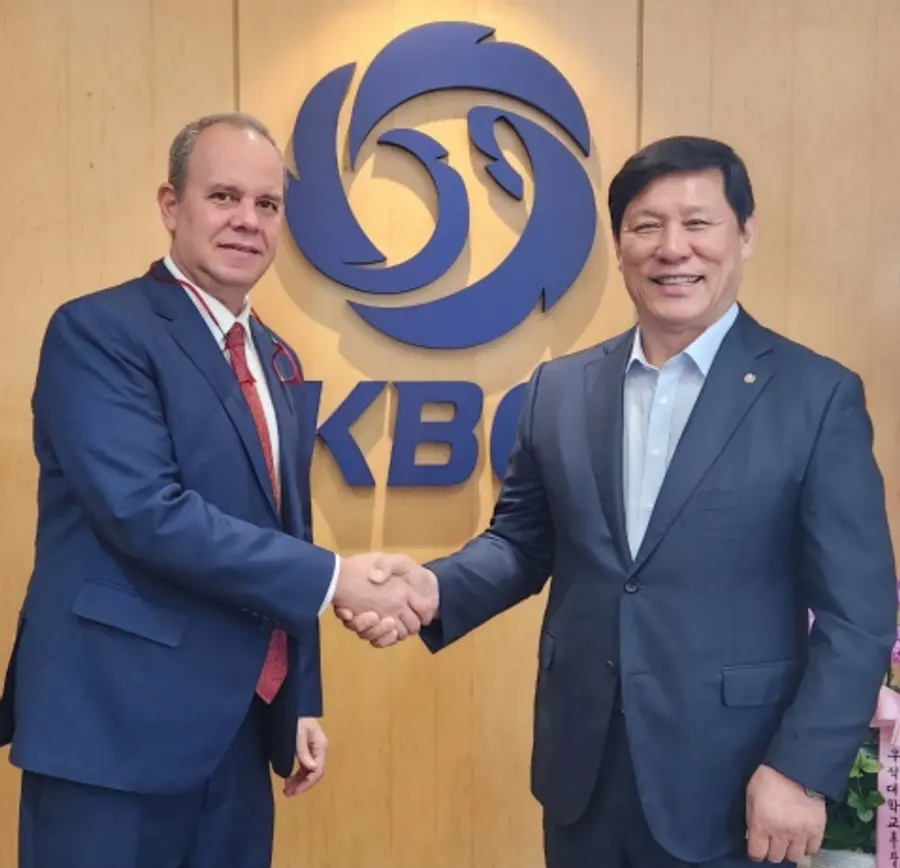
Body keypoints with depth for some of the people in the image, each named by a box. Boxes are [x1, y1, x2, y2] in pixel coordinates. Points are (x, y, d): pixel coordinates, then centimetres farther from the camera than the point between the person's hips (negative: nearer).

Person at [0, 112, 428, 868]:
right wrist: (334, 577, -18)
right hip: (118, 723, -7)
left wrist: (301, 701, 15)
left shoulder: (276, 361, 13)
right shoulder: (98, 331, -11)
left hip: (240, 728, 7)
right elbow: (145, 513, -23)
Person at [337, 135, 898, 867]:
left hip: (728, 782, -3)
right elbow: (522, 539, 9)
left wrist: (803, 770, -12)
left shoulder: (819, 395, -7)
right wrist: (434, 589, -10)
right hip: (582, 770, 4)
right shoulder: (560, 388, 4)